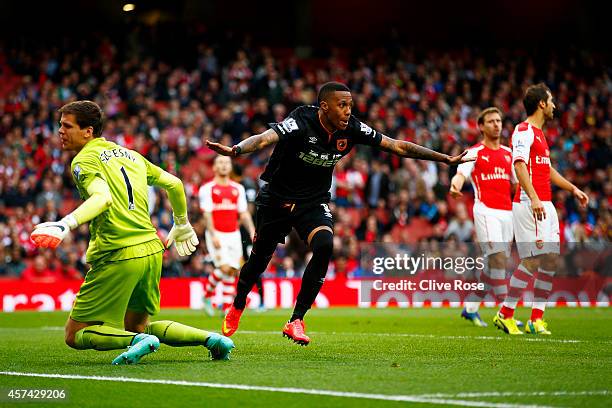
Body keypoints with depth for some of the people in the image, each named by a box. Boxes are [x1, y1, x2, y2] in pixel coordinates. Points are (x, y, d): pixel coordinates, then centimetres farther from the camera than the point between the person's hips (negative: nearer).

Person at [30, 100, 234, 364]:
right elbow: (174, 184, 24)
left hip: (118, 257, -7)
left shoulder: (84, 160, -5)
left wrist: (66, 224, -38)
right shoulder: (129, 154, 18)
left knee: (75, 335, 2)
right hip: (152, 249, 8)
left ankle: (137, 341, -23)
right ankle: (210, 339, 6)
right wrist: (182, 225, 38)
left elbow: (102, 198, -25)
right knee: (136, 326, 24)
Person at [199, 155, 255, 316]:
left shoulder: (238, 188, 12)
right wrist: (213, 236, -18)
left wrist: (252, 232, 0)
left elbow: (244, 213, 12)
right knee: (224, 268, -17)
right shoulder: (207, 188, -2)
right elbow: (207, 214, -8)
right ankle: (207, 295, 6)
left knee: (232, 271, 1)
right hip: (216, 235, -5)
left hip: (234, 235, 5)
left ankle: (227, 308, 7)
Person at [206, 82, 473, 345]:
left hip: (314, 203, 3)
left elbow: (397, 146, -5)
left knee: (324, 246, -25)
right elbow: (265, 138, -43)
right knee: (259, 260, 8)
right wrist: (235, 150, -63)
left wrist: (446, 159, -4)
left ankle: (296, 321, -16)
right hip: (276, 201, -3)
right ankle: (237, 307, 41)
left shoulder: (351, 129, -12)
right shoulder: (301, 123, -26)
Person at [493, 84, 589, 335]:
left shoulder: (539, 133, 22)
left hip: (545, 206, 10)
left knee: (550, 260, 4)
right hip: (529, 205, -10)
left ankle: (536, 319, 6)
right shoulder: (524, 131, -8)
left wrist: (572, 189, 35)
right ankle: (504, 314, -2)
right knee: (531, 261, -12)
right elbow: (519, 164, -21)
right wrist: (533, 198, -31)